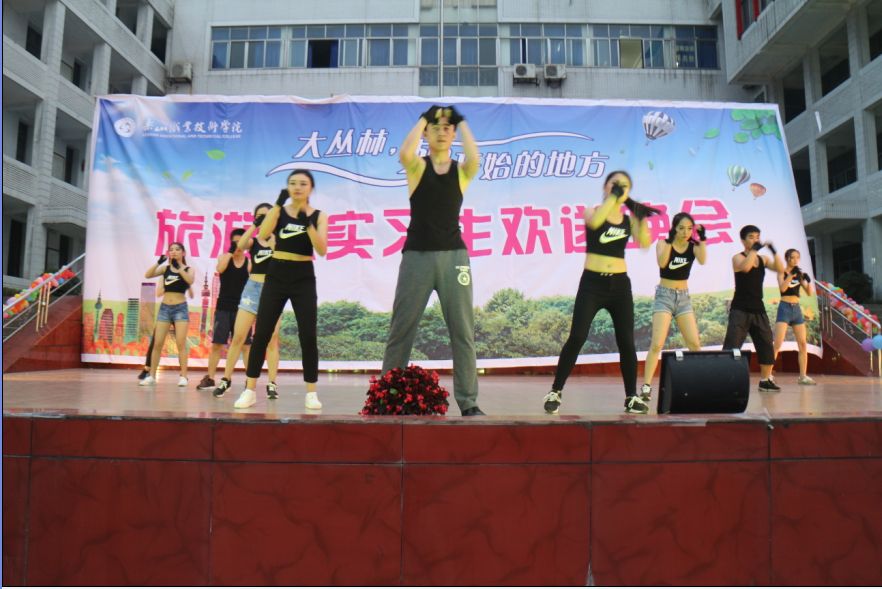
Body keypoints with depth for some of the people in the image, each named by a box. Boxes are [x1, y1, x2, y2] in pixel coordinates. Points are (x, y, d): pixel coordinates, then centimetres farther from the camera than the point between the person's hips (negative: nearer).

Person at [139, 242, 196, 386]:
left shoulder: (189, 269, 2)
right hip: (164, 308, 3)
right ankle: (151, 376, 11)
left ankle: (183, 376, -3)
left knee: (181, 343, -6)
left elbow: (190, 280, -19)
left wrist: (179, 268, -28)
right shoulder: (165, 268, 8)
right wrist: (158, 262, -18)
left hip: (180, 308, -3)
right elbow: (147, 275, -5)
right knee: (157, 343, 4)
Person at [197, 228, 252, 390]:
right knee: (217, 343, 2)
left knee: (246, 344, 0)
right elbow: (219, 269, -20)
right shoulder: (224, 257, 2)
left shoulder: (249, 263, 4)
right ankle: (210, 378, 12)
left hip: (242, 307, 0)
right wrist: (230, 251, -24)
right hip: (223, 307, 0)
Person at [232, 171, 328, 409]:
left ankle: (311, 393, 6)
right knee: (261, 334, -1)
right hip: (276, 276, 1)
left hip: (304, 279, -1)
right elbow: (262, 235, -12)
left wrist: (308, 224, -21)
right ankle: (250, 391, 8)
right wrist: (278, 204, -17)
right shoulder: (279, 210, 7)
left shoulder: (319, 216, 4)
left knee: (308, 336, -5)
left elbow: (322, 250, -9)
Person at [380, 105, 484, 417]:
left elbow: (474, 159, -15)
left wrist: (462, 122, -2)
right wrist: (423, 118, -5)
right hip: (417, 254, -1)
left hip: (454, 254, 1)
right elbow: (404, 154, -18)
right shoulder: (417, 166, 6)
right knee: (401, 330, 4)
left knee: (463, 331, 1)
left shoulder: (461, 171, 8)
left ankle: (468, 401, 10)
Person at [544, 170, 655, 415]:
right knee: (576, 338, -10)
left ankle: (632, 397, 17)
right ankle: (555, 392, 1)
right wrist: (612, 197, -19)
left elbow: (645, 243, -5)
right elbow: (594, 223, -24)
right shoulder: (592, 211, 1)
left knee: (626, 341, 4)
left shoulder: (629, 219, 11)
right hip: (592, 283, -3)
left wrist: (642, 217, -11)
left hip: (620, 285, 4)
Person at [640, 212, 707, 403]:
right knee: (657, 344, -12)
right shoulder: (663, 243, -4)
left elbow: (702, 260, -18)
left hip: (684, 297, 4)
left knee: (695, 344, 4)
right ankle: (646, 386, -10)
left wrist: (702, 239, -27)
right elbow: (662, 263, -24)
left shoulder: (693, 246, 3)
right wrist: (670, 241, -32)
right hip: (664, 296, -4)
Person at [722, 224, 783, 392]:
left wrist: (773, 251, -11)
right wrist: (754, 249, -22)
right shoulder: (738, 257, -4)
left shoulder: (763, 259, 12)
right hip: (740, 309, -6)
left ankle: (765, 381, 25)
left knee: (767, 346, 11)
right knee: (731, 347, -14)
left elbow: (779, 268, -2)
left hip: (758, 309, 6)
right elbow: (745, 267, -25)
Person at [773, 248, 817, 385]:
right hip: (784, 308, -6)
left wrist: (808, 281, -10)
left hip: (797, 309, 6)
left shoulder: (800, 274, 11)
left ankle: (803, 376, 12)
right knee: (777, 344, -13)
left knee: (802, 344, 5)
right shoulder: (782, 272, -1)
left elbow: (810, 293, 7)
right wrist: (791, 274, -27)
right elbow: (782, 288, -19)